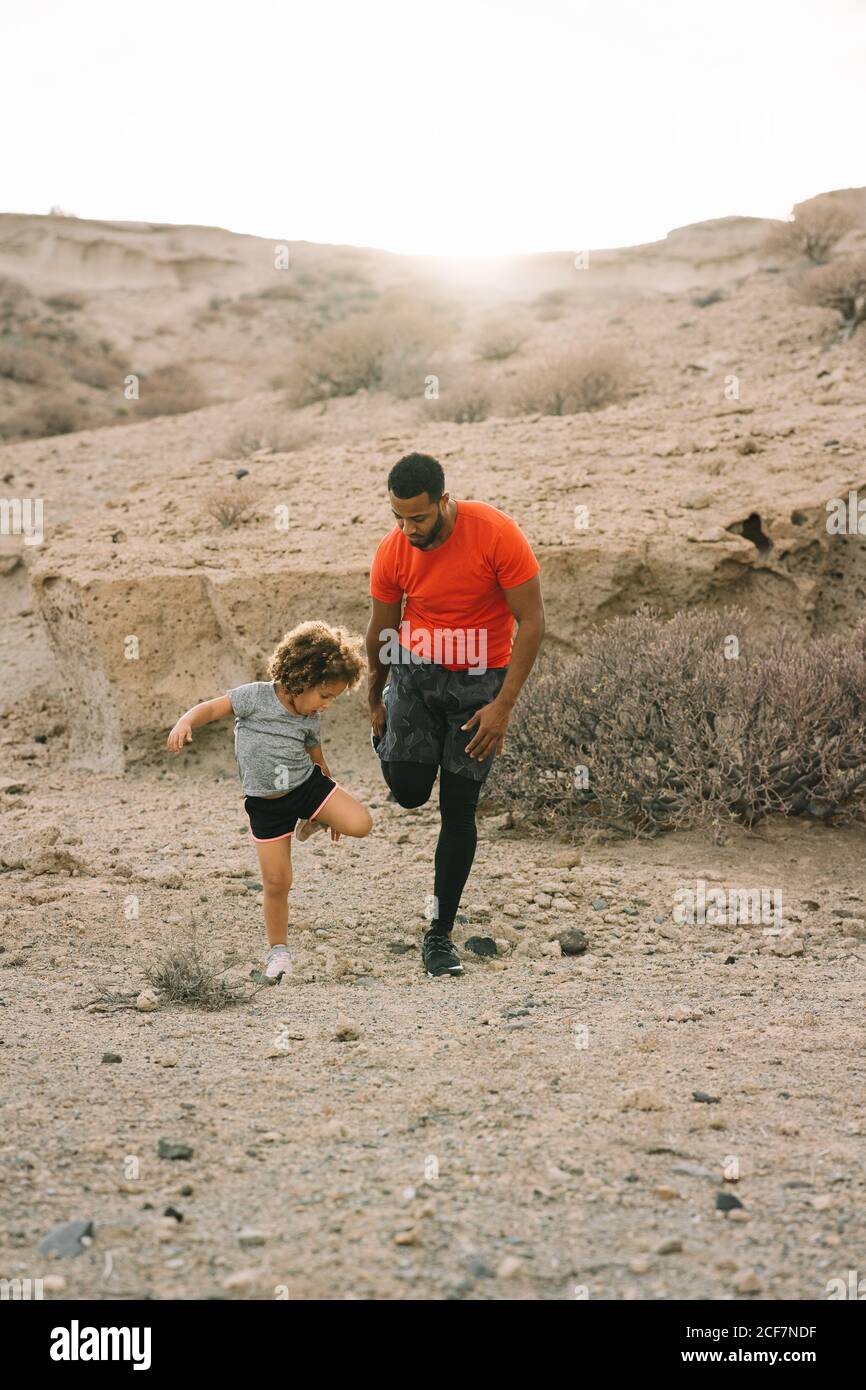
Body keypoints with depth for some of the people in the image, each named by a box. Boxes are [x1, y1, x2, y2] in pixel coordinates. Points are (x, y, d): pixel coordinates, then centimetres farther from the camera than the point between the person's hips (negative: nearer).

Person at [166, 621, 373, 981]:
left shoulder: (310, 721, -1)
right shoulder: (256, 696, -15)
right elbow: (211, 708, -15)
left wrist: (334, 812, 21)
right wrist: (184, 723, -38)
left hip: (307, 784, 3)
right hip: (266, 803, -3)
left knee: (361, 824, -18)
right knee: (276, 882, 0)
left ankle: (312, 820, 14)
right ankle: (278, 950, 22)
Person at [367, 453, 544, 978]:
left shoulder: (497, 534, -22)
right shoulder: (392, 551, -12)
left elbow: (532, 622, -17)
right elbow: (381, 631, 5)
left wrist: (503, 706, -21)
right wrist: (375, 702, 15)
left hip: (481, 681, -2)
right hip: (417, 670, 2)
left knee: (458, 808, -1)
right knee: (408, 791, -12)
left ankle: (441, 933, 13)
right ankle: (391, 737, 26)